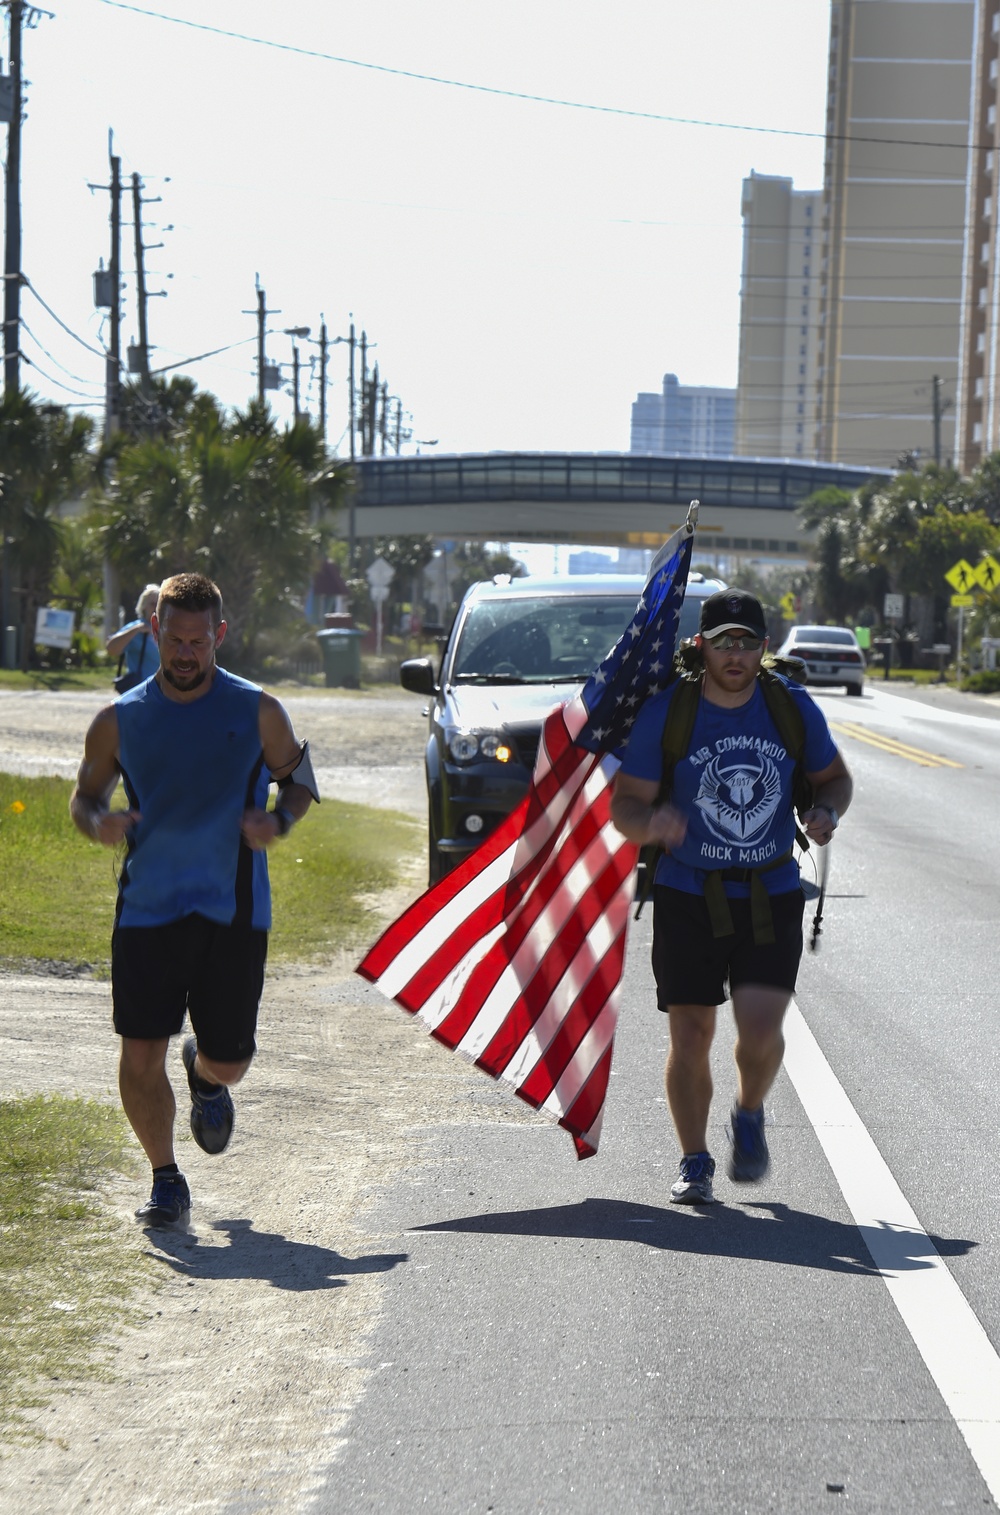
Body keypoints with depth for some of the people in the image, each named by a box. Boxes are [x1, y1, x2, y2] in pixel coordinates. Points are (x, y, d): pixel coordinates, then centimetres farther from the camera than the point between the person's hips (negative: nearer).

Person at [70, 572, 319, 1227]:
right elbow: (85, 795, 14)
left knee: (228, 1061, 2)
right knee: (141, 1055, -6)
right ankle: (166, 1179, 14)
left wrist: (279, 820, -10)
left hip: (233, 910, -1)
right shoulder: (120, 720, 4)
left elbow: (300, 780, 12)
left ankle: (205, 1076, 41)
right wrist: (99, 820, -10)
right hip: (148, 908, 1)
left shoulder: (258, 712, 1)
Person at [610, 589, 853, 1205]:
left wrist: (827, 812, -7)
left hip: (772, 895, 1)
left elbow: (835, 776, 16)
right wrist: (652, 822, -27)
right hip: (687, 895, 0)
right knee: (690, 1035, -1)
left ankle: (749, 1119, 19)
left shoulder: (793, 707, 1)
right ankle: (695, 1162, 17)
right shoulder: (664, 713, -5)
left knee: (761, 1029, -12)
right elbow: (624, 806, -3)